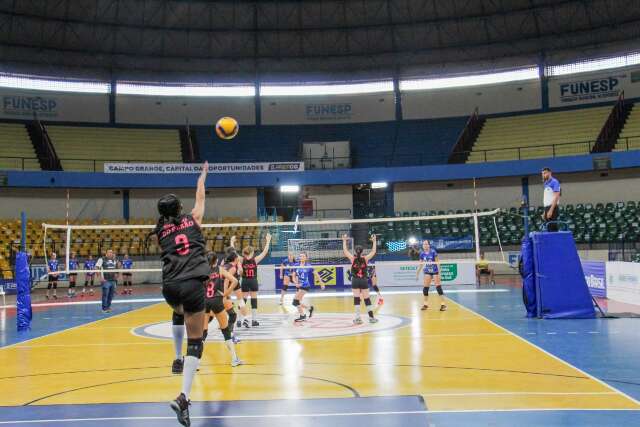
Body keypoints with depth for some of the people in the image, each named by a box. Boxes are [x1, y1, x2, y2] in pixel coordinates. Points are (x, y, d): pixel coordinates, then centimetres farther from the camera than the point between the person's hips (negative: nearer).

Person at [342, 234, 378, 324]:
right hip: (364, 281, 0)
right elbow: (373, 251, 5)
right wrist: (374, 241, 9)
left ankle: (358, 318, -3)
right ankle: (371, 317, 11)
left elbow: (345, 250, 5)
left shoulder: (353, 258, -3)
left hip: (355, 281, 0)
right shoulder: (365, 258, -4)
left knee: (356, 299, 1)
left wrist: (344, 241, 12)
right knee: (367, 299, 7)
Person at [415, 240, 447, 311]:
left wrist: (439, 273, -17)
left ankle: (443, 304, -3)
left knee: (438, 287, -7)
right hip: (427, 272, 4)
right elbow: (421, 264, 9)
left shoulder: (433, 251, -15)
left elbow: (437, 262, -13)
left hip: (435, 271, -4)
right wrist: (417, 273, 10)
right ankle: (425, 304, 12)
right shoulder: (422, 254, -2)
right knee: (425, 287, 0)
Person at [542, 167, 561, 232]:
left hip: (552, 208, -9)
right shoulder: (546, 184, 19)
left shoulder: (554, 182, -7)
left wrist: (551, 210, -22)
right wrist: (545, 212, 18)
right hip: (547, 208, 9)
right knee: (549, 229, 7)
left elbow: (556, 197, -15)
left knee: (553, 229, -10)